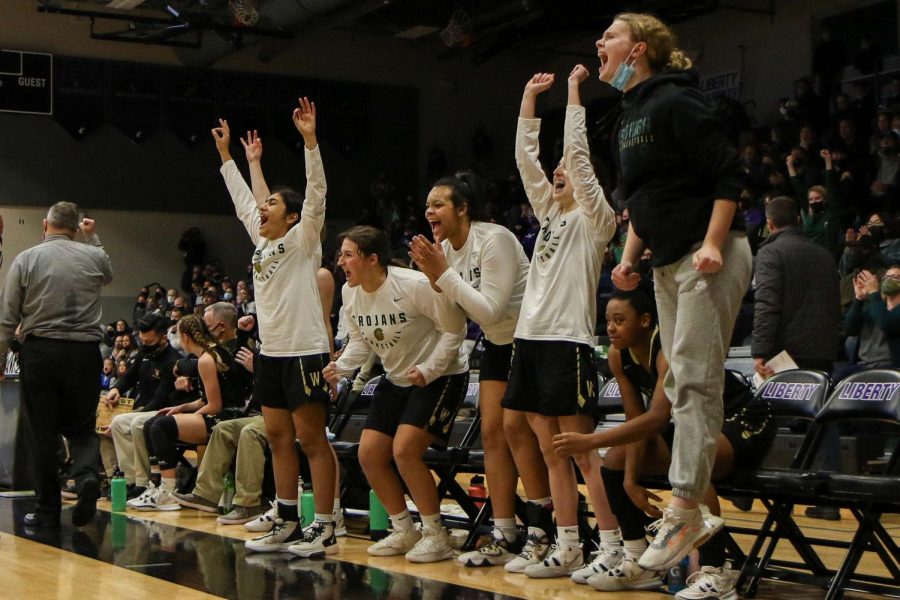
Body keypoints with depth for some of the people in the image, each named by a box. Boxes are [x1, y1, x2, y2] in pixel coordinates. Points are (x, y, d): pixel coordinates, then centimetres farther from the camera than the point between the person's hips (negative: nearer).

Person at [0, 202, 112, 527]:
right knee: (82, 427, 12)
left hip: (39, 351, -1)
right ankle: (87, 474, -17)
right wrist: (93, 237, 35)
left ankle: (47, 510, 9)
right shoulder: (94, 256, 5)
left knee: (42, 433, 6)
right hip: (85, 351, 1)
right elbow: (108, 276, 31)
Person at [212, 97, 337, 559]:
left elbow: (316, 194, -17)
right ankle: (287, 524, 18)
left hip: (304, 353, -8)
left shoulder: (302, 240, -6)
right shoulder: (262, 241, 13)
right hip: (270, 353, 8)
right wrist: (228, 155, 28)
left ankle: (325, 529, -3)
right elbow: (245, 199, 24)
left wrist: (309, 140, -23)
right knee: (278, 439, 11)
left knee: (311, 439, -6)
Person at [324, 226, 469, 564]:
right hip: (396, 380, 8)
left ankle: (435, 535, -7)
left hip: (441, 377, -8)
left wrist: (429, 370, -25)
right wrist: (341, 366, -5)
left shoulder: (415, 285, -24)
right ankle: (404, 532, 18)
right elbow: (360, 340, 13)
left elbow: (454, 329, -18)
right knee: (369, 454, 1)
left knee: (404, 450, -22)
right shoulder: (351, 293, -1)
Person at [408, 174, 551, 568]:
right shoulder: (445, 248, 0)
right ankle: (505, 538, 5)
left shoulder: (494, 240, -23)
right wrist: (435, 280, -13)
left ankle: (545, 530, -6)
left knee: (515, 425, -16)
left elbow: (490, 310, -28)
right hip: (496, 343, 8)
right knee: (492, 431, 2)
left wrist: (445, 274, -27)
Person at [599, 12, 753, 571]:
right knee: (680, 384, 8)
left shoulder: (676, 101, -11)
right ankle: (691, 518, 13)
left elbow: (727, 173, -16)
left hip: (708, 258, -9)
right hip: (667, 263, 10)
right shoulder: (629, 117, 16)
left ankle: (682, 514, -9)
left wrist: (711, 245, -21)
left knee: (695, 381, -11)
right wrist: (630, 257, 13)